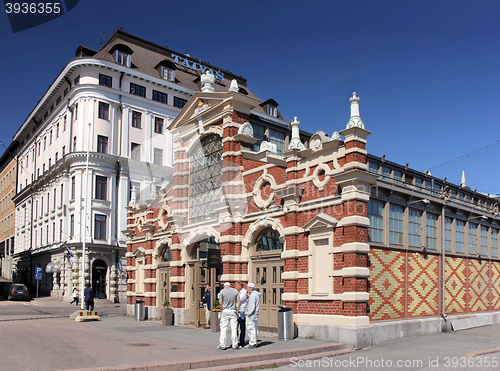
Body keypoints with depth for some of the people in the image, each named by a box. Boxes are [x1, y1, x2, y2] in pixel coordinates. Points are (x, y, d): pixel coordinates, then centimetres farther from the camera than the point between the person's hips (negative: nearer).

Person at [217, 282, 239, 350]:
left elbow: (221, 303, -3)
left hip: (225, 311, -2)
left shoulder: (222, 291, -2)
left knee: (223, 328, 3)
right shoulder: (235, 291, 4)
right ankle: (234, 345, 7)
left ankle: (222, 345, 4)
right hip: (233, 311, 2)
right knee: (234, 328, 5)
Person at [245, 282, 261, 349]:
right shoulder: (257, 295, 16)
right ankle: (254, 343, 19)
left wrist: (248, 314, -15)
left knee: (251, 329, -7)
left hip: (251, 315, -10)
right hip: (255, 314, 10)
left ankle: (252, 344, -4)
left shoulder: (252, 295, -16)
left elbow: (252, 306, -21)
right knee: (255, 329, 12)